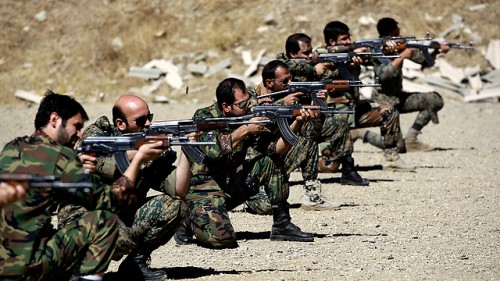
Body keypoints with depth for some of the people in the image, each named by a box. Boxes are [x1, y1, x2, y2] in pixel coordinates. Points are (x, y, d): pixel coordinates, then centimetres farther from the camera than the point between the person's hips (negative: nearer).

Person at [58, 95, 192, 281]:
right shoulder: (95, 134, -8)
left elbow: (178, 190, -7)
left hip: (125, 218, 6)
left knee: (175, 206, -9)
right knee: (121, 238, -37)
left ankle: (137, 261, 2)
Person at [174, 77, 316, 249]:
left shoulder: (250, 118, 1)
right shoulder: (204, 116, -14)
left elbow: (275, 148, -7)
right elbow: (213, 149, -31)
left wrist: (297, 123, -21)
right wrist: (245, 130, -26)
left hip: (233, 183, 6)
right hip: (204, 189, -6)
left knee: (271, 162, -8)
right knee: (222, 238, -29)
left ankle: (282, 225, -1)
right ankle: (190, 225, 4)